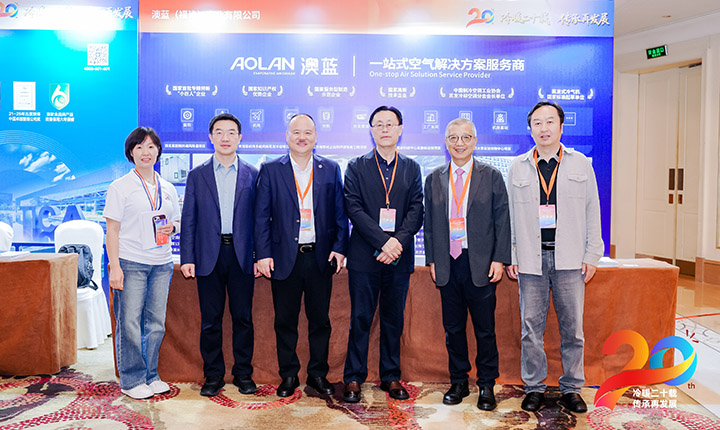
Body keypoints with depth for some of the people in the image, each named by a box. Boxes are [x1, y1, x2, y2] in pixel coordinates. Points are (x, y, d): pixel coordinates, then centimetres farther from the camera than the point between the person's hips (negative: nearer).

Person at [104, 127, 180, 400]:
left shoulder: (168, 189, 13)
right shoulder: (120, 187, -1)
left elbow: (177, 221, 22)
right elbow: (112, 230, -3)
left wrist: (172, 228, -3)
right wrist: (114, 266, -12)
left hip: (162, 264, 4)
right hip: (130, 262, -4)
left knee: (156, 322, 8)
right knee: (129, 323, -1)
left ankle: (151, 376, 21)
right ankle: (131, 380, 12)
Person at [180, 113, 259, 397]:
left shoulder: (252, 175, 6)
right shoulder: (197, 176, 7)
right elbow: (189, 220, 5)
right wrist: (187, 258, -2)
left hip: (242, 255, 0)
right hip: (208, 256, 0)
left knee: (243, 318, 6)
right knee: (210, 320, 6)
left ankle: (243, 373, 20)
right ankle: (213, 376, 19)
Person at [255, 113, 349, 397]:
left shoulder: (331, 169, 7)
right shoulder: (270, 170, 3)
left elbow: (340, 212, 7)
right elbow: (261, 215, 1)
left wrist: (339, 247, -3)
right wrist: (263, 253, -6)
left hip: (321, 257, 1)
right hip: (284, 258, -1)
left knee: (320, 320, 9)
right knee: (285, 321, 8)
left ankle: (318, 374, 23)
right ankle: (288, 376, 23)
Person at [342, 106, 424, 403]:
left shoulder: (411, 168, 11)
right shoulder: (356, 167, 4)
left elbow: (416, 210, 2)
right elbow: (353, 208, -6)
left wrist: (398, 241, -15)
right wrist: (383, 241, -16)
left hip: (399, 256, 2)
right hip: (365, 256, -2)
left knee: (394, 319, 10)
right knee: (360, 318, 3)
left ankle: (391, 377, 22)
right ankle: (354, 378, 15)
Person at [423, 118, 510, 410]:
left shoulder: (491, 176, 2)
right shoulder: (434, 179, 9)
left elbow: (502, 220, 0)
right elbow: (429, 223, 11)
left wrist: (499, 259, -7)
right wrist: (432, 260, 5)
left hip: (481, 265, -2)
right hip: (447, 265, 2)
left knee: (485, 329, 6)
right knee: (453, 329, 11)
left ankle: (487, 386, 21)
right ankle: (458, 382, 25)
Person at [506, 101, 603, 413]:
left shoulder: (581, 164, 8)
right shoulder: (518, 167, 9)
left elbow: (592, 211, 8)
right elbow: (510, 214, 9)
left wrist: (592, 255, 2)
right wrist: (509, 256, 3)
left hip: (570, 259, 0)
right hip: (530, 259, 0)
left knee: (572, 326, 5)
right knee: (531, 326, 5)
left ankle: (571, 389, 20)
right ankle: (534, 387, 18)